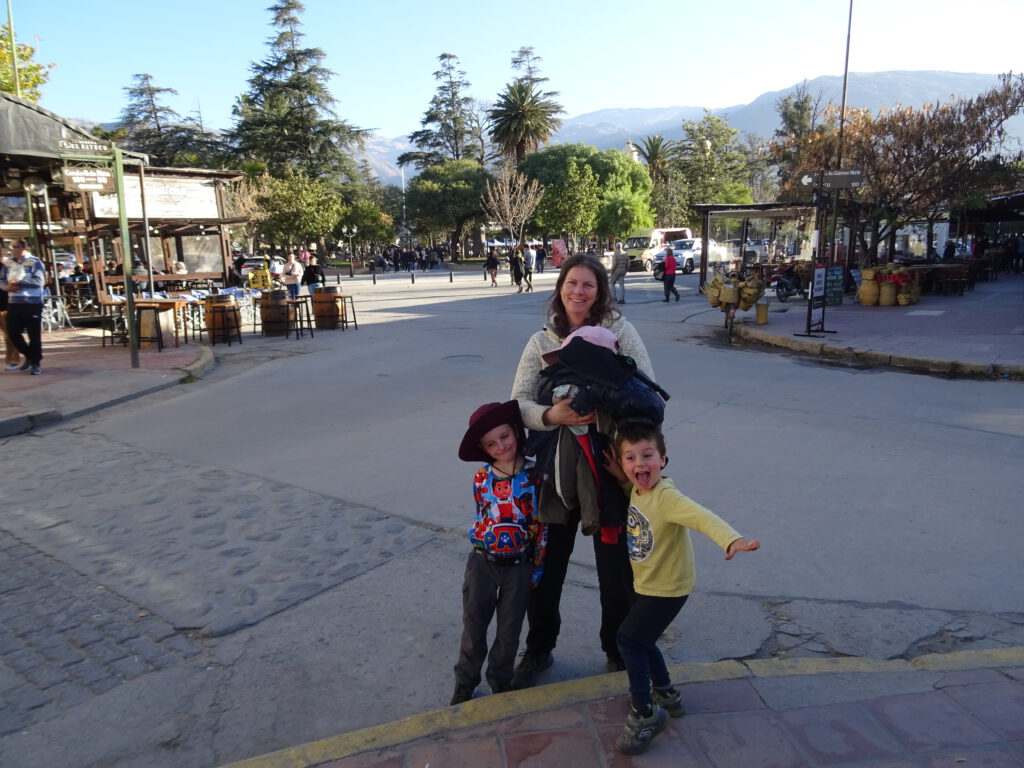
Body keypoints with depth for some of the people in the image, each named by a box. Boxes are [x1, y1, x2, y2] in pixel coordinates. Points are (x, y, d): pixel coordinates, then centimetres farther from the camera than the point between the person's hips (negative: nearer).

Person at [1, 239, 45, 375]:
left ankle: (36, 363, 10)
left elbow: (39, 281, -15)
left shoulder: (34, 262, -5)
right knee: (12, 333, 4)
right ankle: (29, 356, 25)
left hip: (33, 303, -5)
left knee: (34, 335, -2)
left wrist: (18, 282, -17)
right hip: (13, 303, 5)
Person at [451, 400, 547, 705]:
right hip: (482, 561, 1)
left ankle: (500, 679, 37)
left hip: (519, 565, -1)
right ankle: (465, 681, 34)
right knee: (474, 626, 13)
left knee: (509, 629, 15)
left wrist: (537, 565, -2)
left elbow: (543, 523, -4)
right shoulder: (481, 478, -6)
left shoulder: (535, 474, -11)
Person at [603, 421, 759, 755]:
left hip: (668, 587, -9)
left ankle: (645, 714, 11)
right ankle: (665, 694, 43)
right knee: (640, 638, 21)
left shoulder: (665, 496, -31)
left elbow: (702, 516, -47)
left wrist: (732, 540, -66)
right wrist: (622, 479, -3)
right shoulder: (638, 489, -6)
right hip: (647, 583, 9)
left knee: (628, 639, -6)